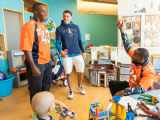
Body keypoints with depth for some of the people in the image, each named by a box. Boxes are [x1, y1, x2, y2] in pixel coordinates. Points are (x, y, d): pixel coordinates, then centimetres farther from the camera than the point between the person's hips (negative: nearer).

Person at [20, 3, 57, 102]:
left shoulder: (44, 26, 12)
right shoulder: (29, 25, -13)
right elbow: (26, 48, -19)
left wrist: (52, 56, 18)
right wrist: (33, 67, -22)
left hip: (47, 62, 8)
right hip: (36, 63, -8)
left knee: (46, 87, 20)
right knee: (36, 90, 5)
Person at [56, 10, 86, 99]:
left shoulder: (76, 27, 10)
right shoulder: (59, 29, 2)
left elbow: (80, 40, 13)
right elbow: (58, 42, -2)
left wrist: (84, 51, 10)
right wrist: (61, 51, -21)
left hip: (77, 54, 2)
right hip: (67, 55, -2)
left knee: (81, 72, 6)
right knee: (68, 73, 6)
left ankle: (79, 86, 34)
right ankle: (71, 91, 25)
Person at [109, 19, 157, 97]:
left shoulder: (149, 72, -31)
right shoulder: (136, 59, -11)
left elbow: (141, 89, -41)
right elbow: (128, 46, -6)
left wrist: (123, 92, -52)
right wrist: (121, 29, -9)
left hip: (141, 94, -7)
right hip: (131, 85, 8)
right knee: (112, 83, 9)